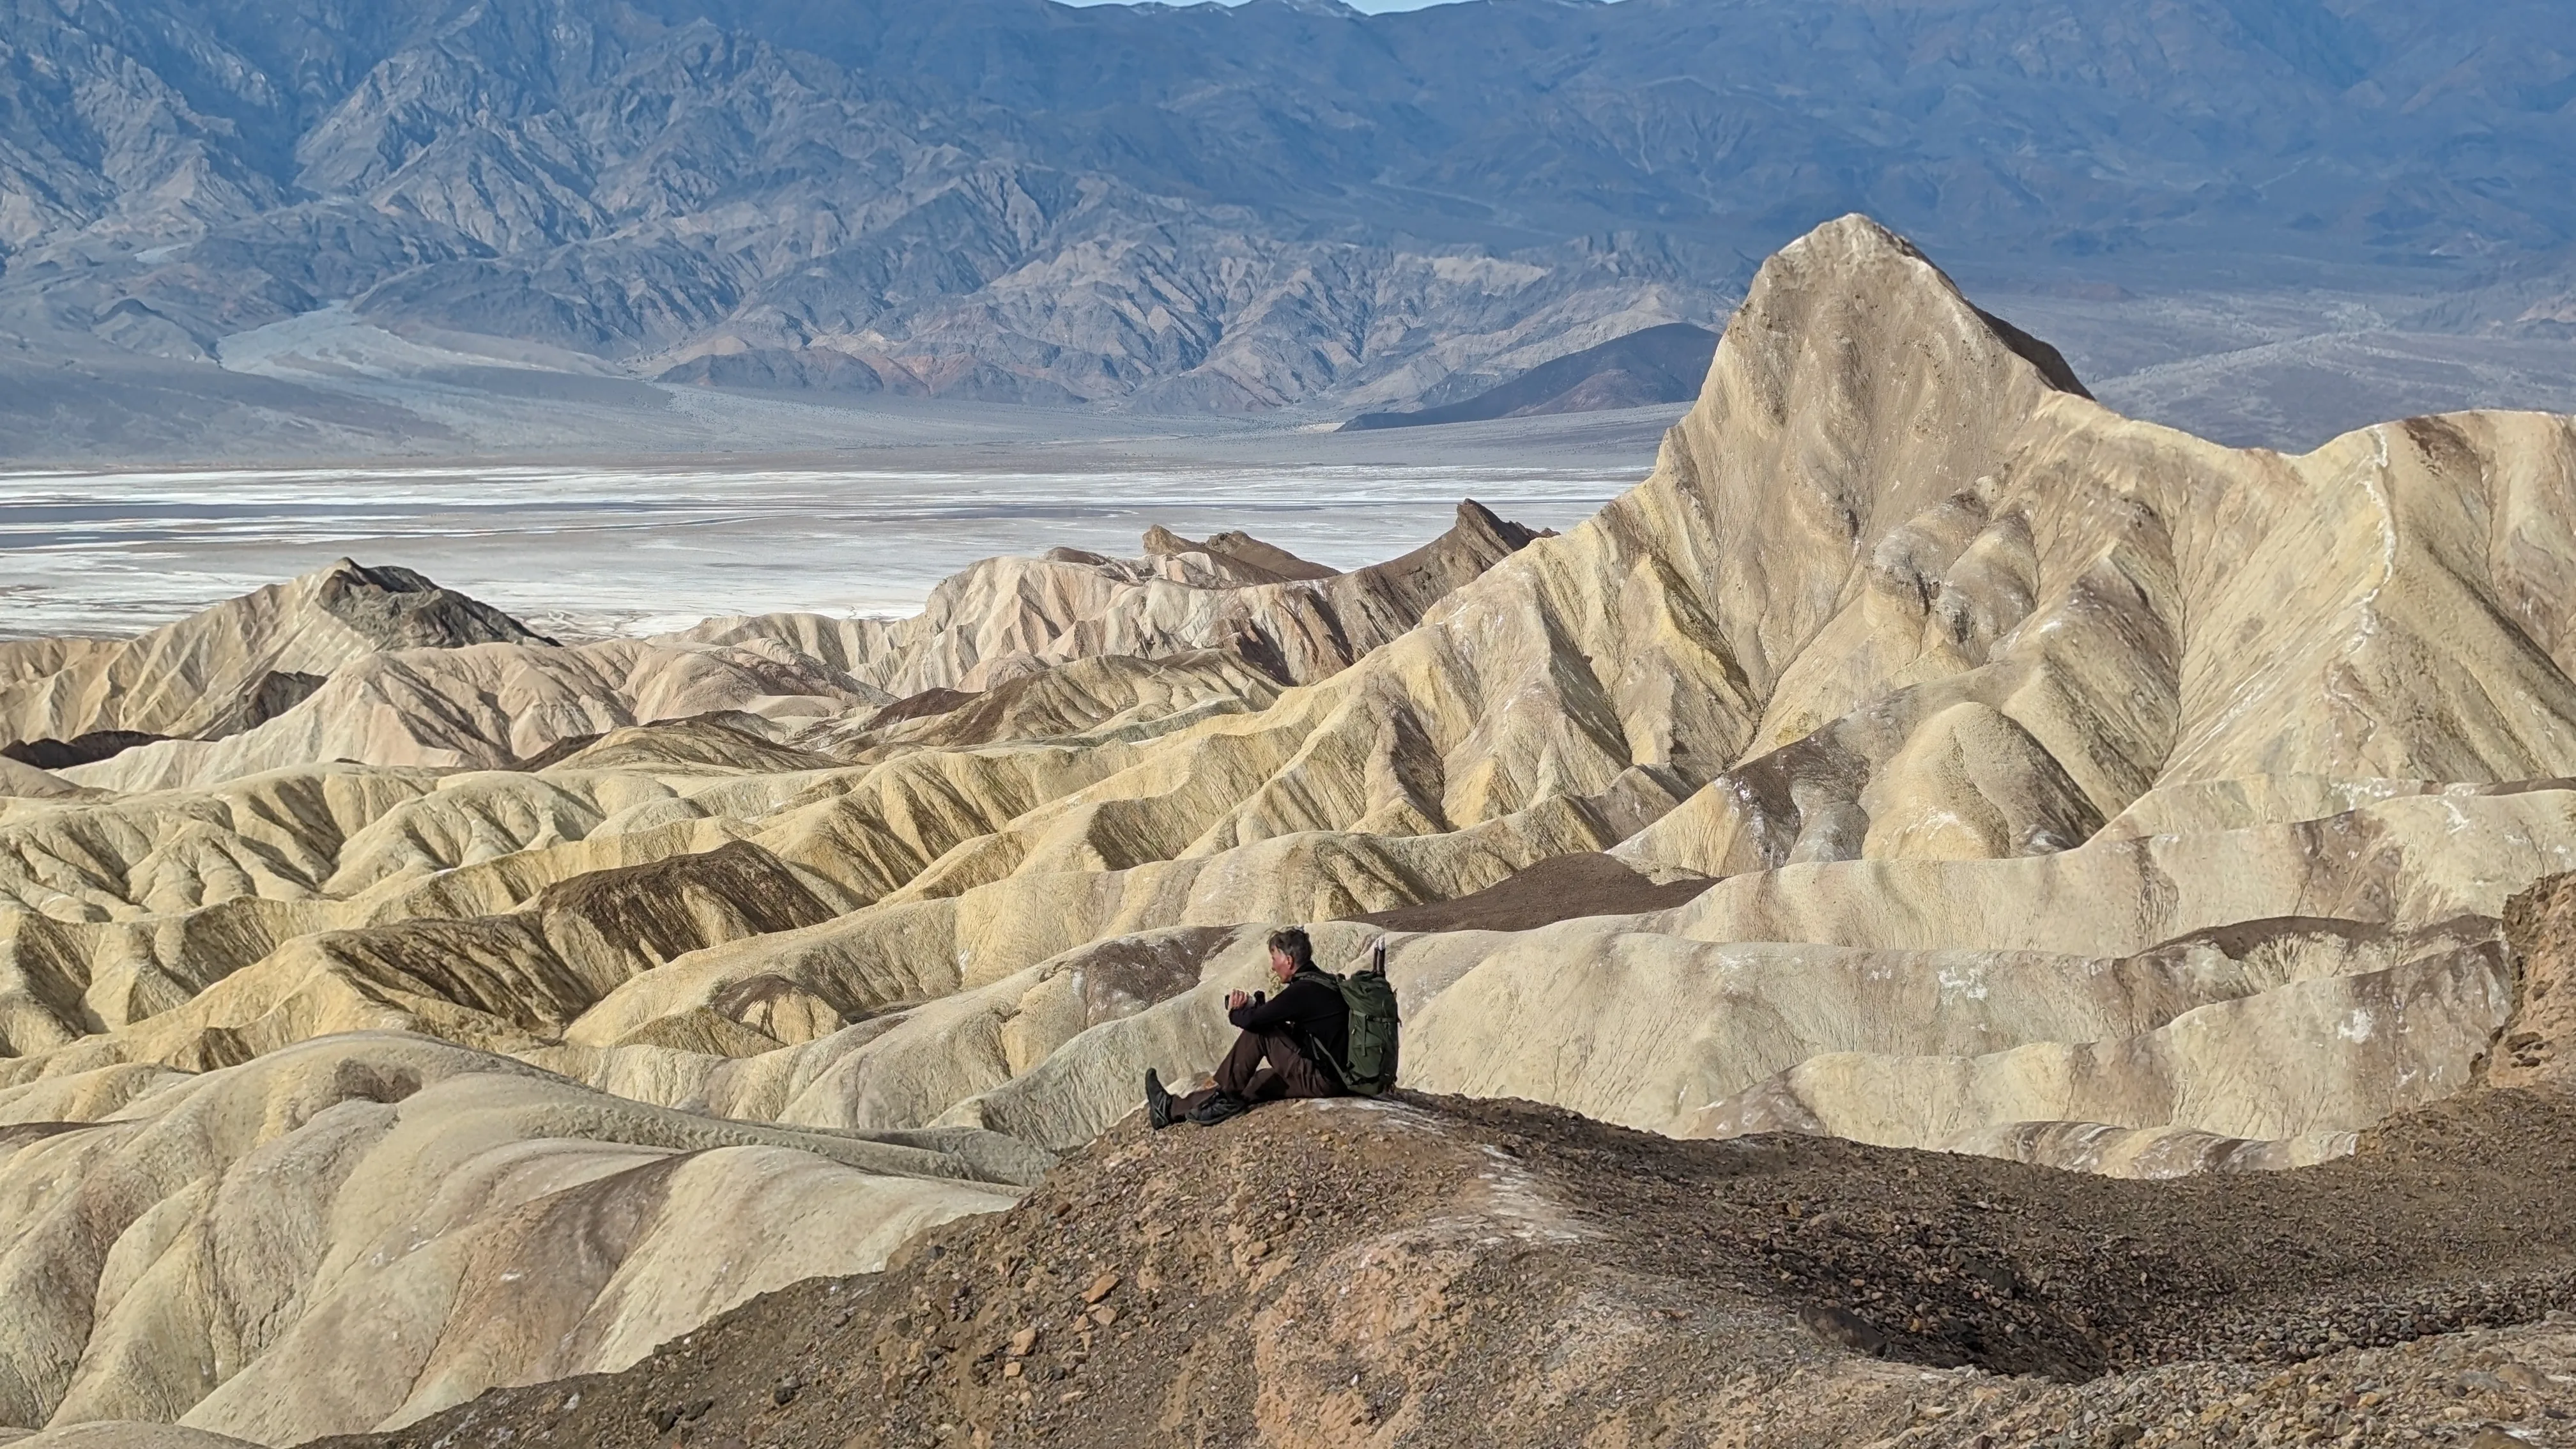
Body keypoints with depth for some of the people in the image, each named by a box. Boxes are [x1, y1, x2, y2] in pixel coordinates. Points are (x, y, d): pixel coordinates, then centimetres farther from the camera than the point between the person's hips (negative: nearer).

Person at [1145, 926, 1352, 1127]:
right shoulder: (1319, 983, 14)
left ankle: (1223, 1098, -1)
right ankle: (1171, 1108, 18)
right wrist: (1249, 1006, 5)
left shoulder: (1304, 990, -17)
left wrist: (1234, 1013, 2)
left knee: (1257, 1031, -11)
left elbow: (1253, 1020, -19)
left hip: (1322, 1080, -10)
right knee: (1257, 1081, 13)